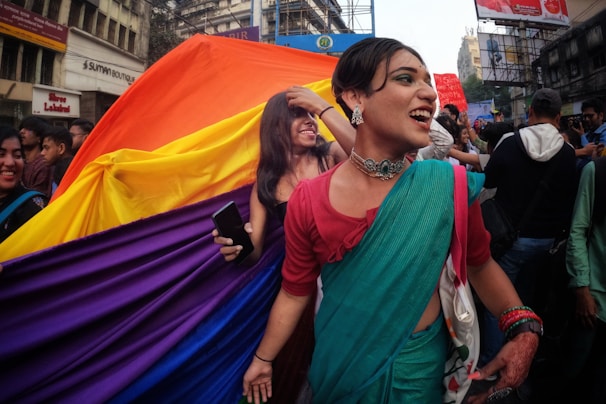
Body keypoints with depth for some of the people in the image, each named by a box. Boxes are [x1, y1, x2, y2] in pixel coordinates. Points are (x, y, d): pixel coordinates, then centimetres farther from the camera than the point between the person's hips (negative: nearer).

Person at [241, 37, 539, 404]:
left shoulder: (450, 184, -15)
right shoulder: (308, 201, -16)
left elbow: (480, 263, 1)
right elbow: (295, 291, -4)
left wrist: (524, 329, -11)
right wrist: (262, 359, 4)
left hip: (419, 367, 1)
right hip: (341, 367, 0)